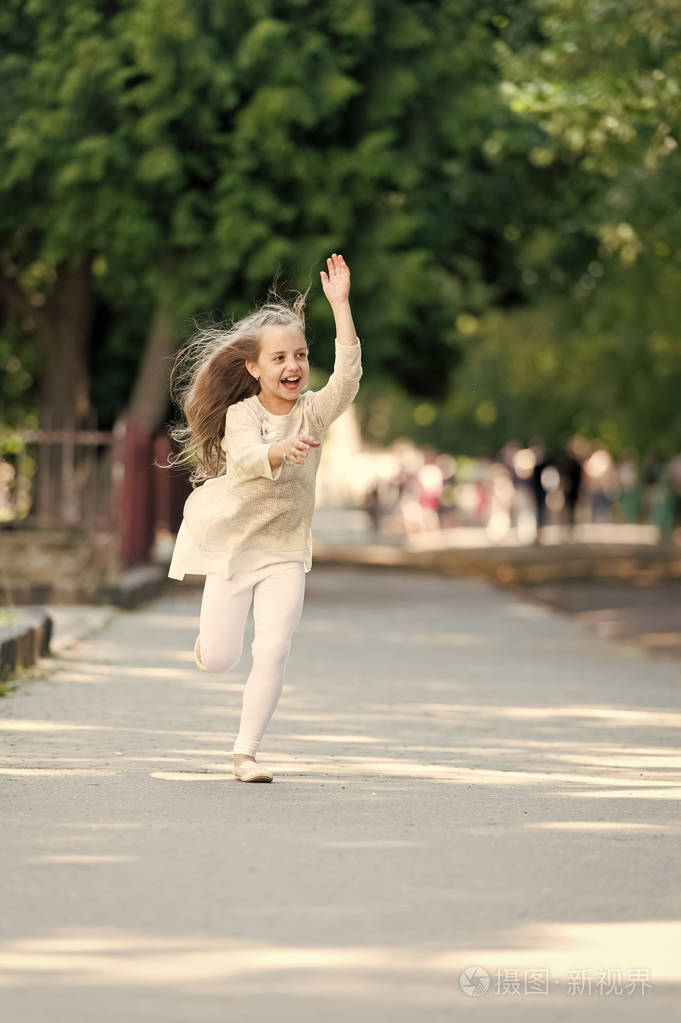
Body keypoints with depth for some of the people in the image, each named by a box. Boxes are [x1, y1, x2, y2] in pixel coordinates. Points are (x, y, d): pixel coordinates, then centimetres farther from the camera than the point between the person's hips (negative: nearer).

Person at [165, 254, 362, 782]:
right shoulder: (240, 415, -10)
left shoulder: (313, 411, -4)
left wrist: (340, 304, -27)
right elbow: (247, 458, -30)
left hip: (285, 549, 1)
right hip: (232, 541, -1)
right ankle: (213, 633, 37)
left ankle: (246, 752, -2)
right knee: (218, 659, 0)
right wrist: (282, 451, -52)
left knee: (274, 651, -13)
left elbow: (348, 374, -21)